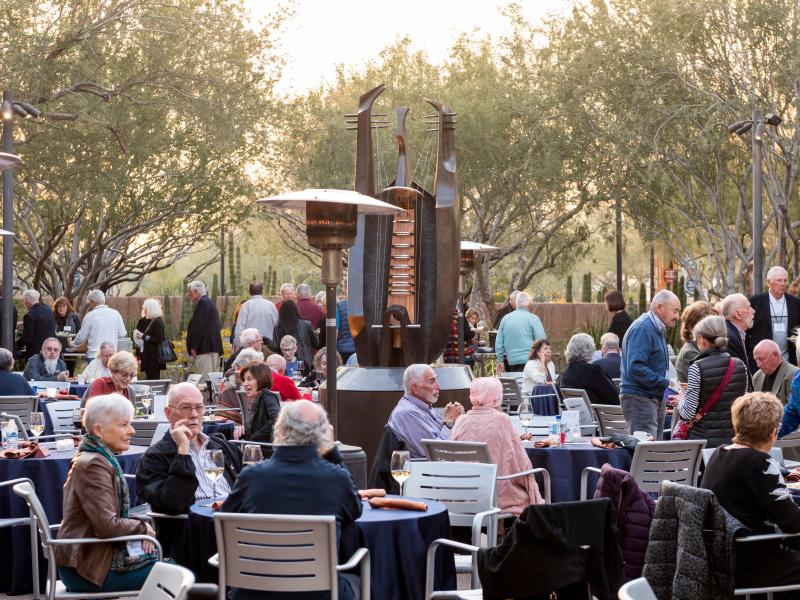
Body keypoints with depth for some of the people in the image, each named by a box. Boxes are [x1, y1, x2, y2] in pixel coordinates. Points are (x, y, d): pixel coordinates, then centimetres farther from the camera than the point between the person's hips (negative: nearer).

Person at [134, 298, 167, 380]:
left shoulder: (157, 322, -13)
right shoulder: (150, 321, 15)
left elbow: (159, 340, -20)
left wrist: (143, 336, -18)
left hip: (154, 358, -10)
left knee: (153, 379, -10)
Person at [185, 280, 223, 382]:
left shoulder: (202, 303, -12)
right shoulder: (210, 303, 20)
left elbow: (198, 327, -19)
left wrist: (193, 346, -18)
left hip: (204, 348, -11)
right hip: (214, 347, 11)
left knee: (204, 378, -13)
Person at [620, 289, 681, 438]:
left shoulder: (657, 330, 18)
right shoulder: (642, 329, -15)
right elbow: (636, 367, -25)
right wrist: (666, 383, -22)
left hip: (655, 398, 10)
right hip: (639, 398, -10)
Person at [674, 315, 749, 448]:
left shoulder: (697, 368, -11)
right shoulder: (740, 366, 4)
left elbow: (688, 413, -12)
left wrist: (681, 400, 11)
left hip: (703, 439, -5)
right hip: (732, 438, 5)